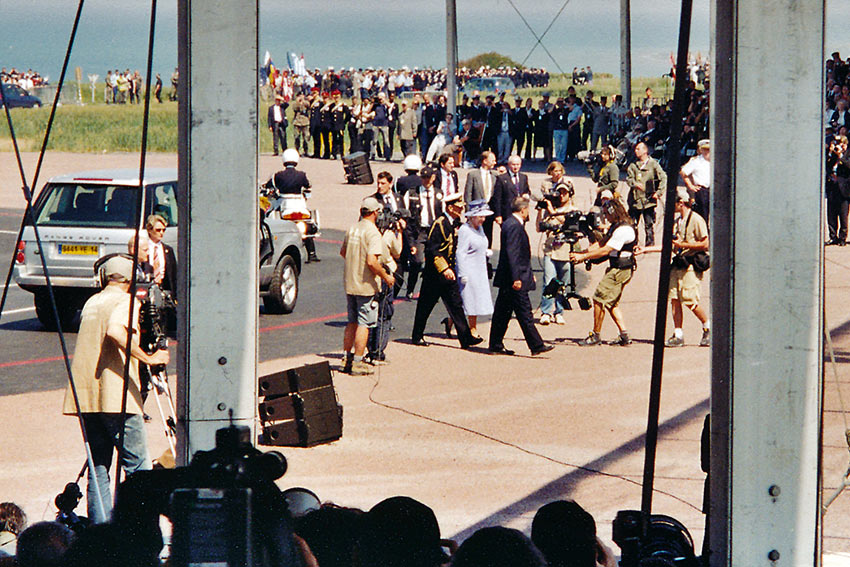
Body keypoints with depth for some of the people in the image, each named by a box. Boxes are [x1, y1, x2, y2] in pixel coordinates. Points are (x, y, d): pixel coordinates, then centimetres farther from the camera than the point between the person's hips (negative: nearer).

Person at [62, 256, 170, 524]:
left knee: (98, 468, 8)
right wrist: (147, 358, -21)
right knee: (137, 466, -2)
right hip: (116, 396, -7)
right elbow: (115, 331, -23)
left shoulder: (91, 302, 20)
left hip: (86, 392, 7)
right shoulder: (126, 301, -4)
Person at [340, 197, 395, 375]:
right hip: (366, 285, -7)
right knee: (364, 323, -1)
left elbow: (343, 252, 21)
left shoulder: (352, 229, 7)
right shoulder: (373, 232, -17)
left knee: (352, 322, 17)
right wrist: (386, 277, -12)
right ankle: (357, 363, 0)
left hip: (349, 284, 7)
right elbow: (372, 261, -25)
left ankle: (347, 359, 19)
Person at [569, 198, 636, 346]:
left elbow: (605, 251, -23)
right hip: (615, 268, 11)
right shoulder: (616, 226, 13)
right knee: (611, 303, 13)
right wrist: (581, 253, 3)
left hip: (620, 271, -11)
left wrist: (583, 257, -18)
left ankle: (595, 336, 0)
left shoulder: (623, 230, -20)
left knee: (599, 299, -7)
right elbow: (601, 243, 14)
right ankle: (624, 335, 12)